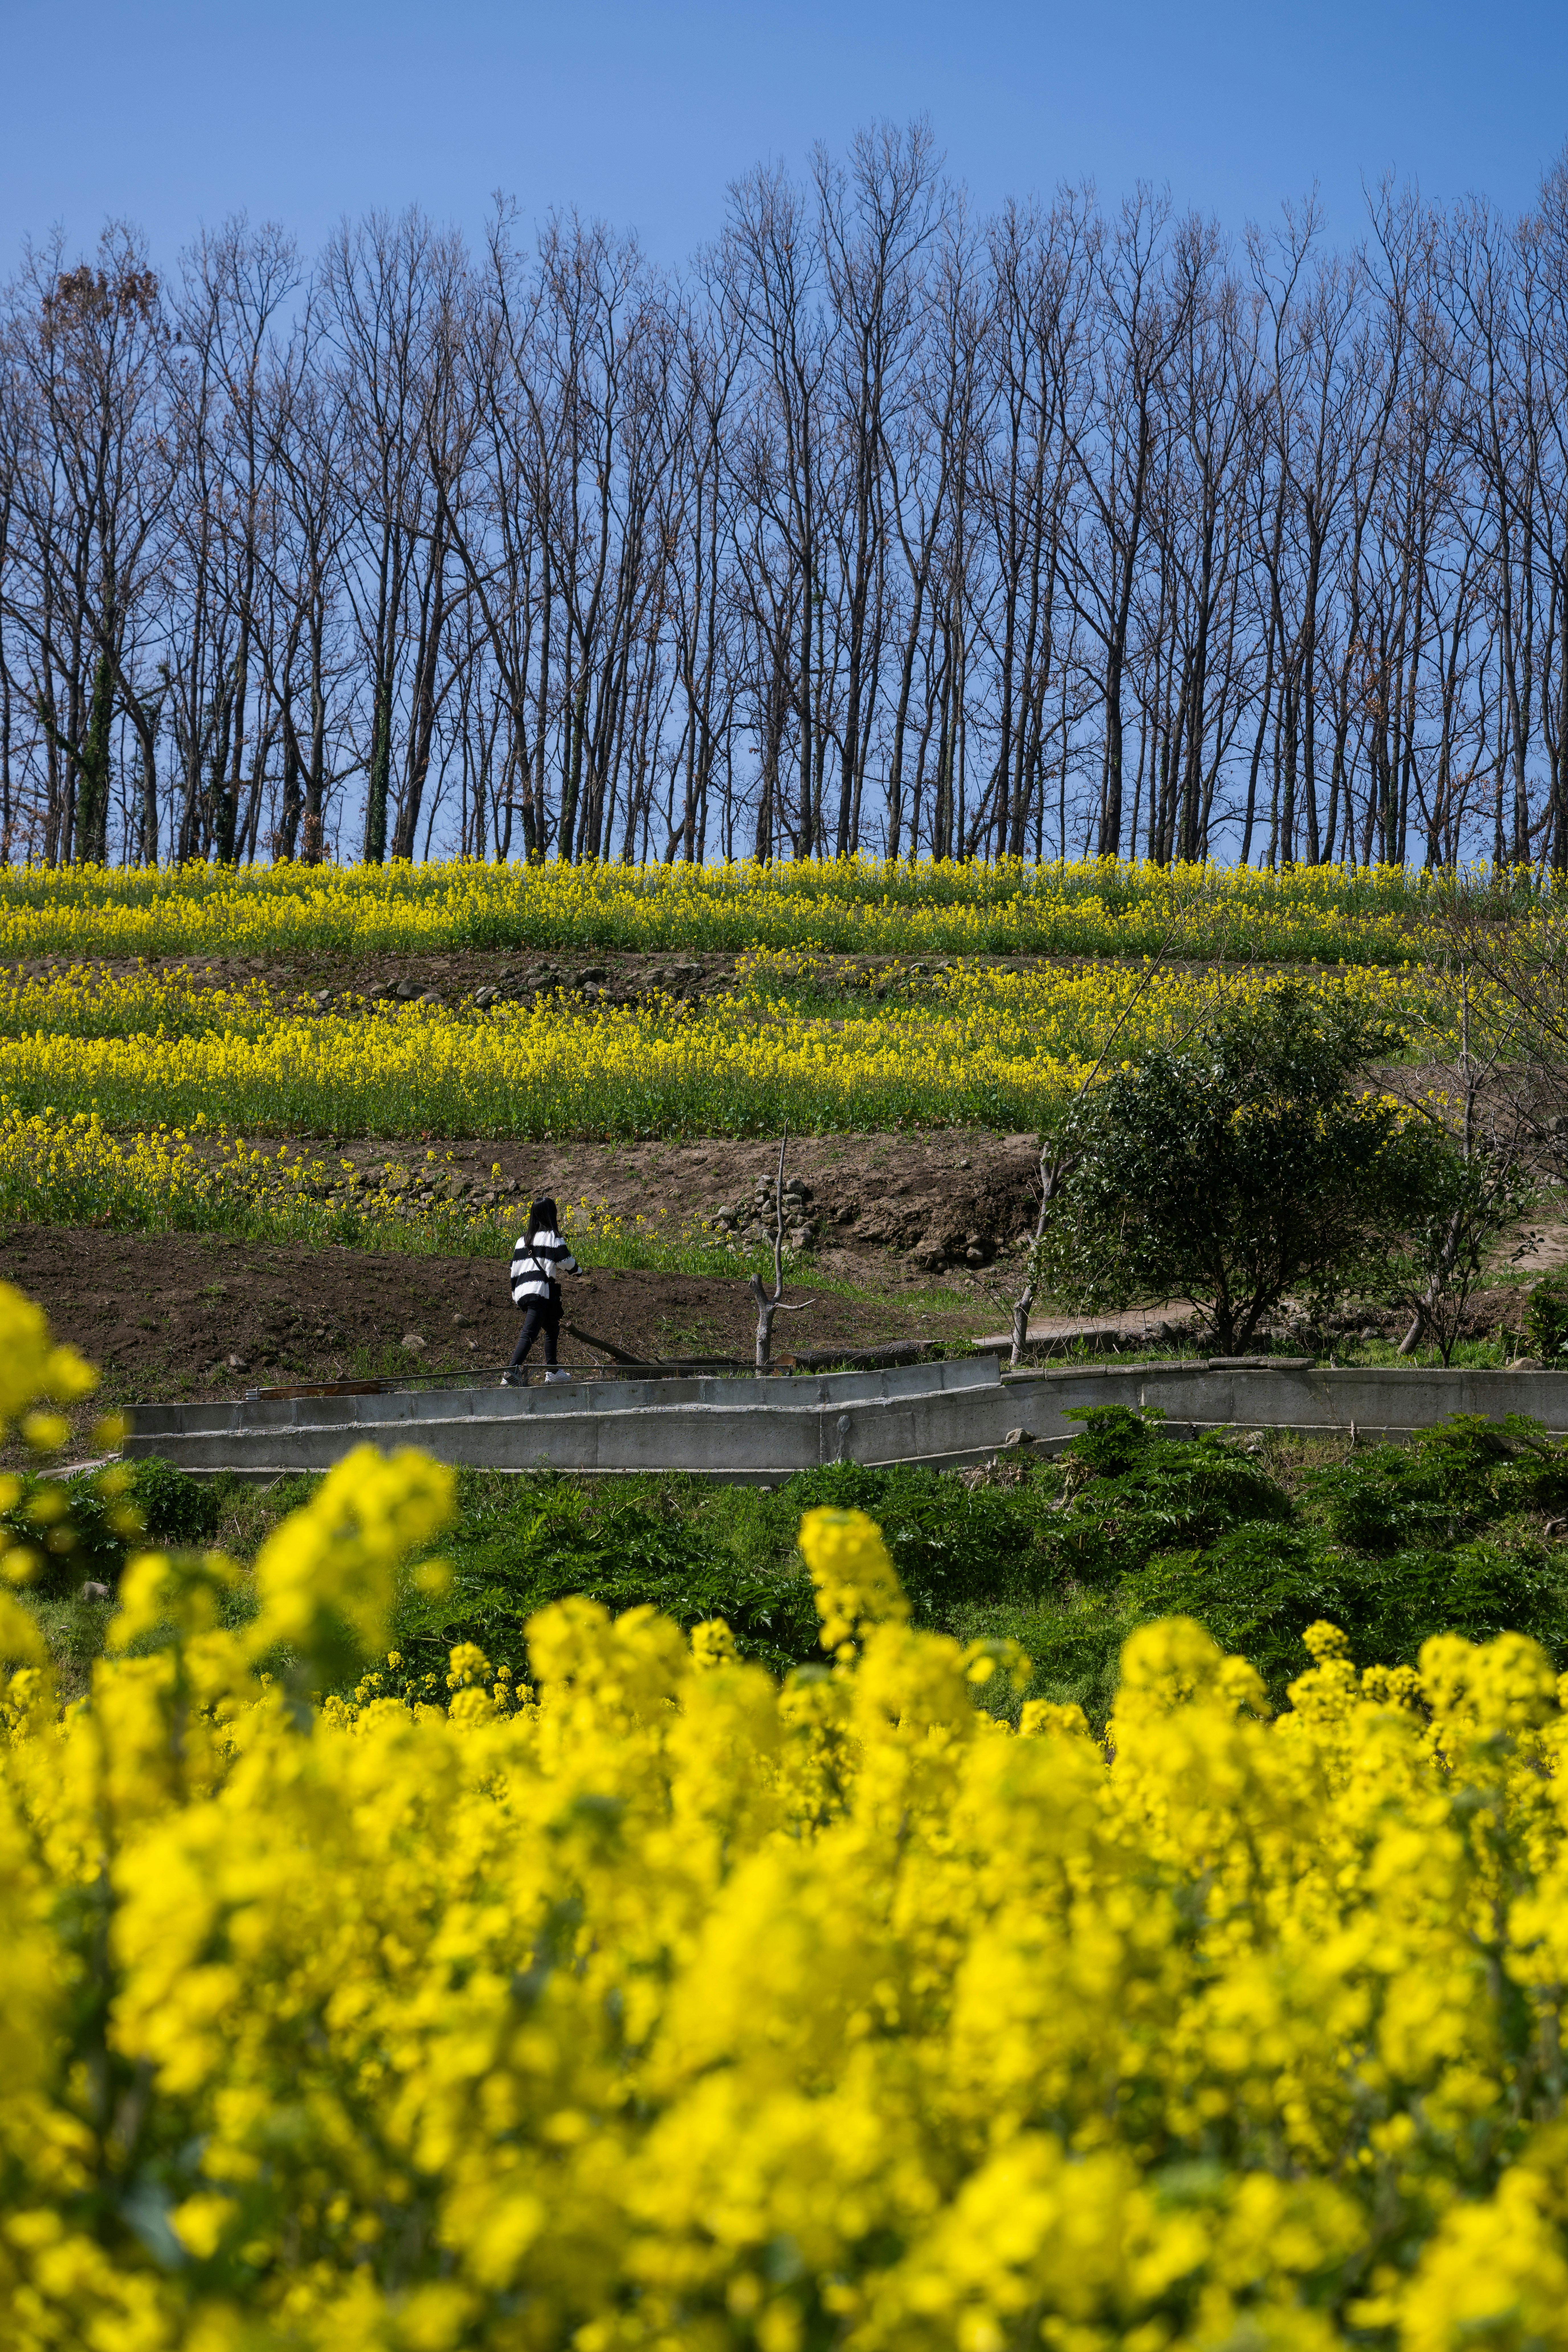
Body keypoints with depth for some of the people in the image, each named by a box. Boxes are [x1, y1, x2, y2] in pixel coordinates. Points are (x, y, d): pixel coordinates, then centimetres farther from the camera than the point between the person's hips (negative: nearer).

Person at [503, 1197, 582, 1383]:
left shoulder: (523, 1239, 18)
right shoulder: (552, 1236, -3)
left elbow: (515, 1268, 20)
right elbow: (566, 1261, -6)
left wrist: (515, 1294, 28)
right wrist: (577, 1270, 17)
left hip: (523, 1291, 8)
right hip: (542, 1293, -8)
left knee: (552, 1329, 23)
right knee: (529, 1333, -16)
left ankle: (552, 1371, 26)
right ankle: (511, 1371, -30)